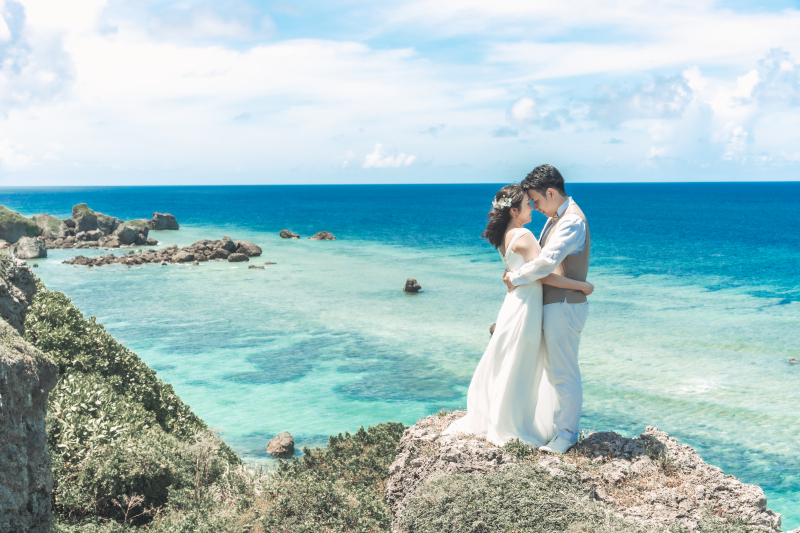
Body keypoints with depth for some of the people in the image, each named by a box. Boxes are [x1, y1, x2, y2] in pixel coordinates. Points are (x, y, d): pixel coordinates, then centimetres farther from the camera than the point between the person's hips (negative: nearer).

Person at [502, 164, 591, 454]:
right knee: (553, 368, 18)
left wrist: (515, 278, -16)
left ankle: (567, 433, 10)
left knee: (564, 373, -1)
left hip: (565, 307, -10)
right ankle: (559, 422, 29)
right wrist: (517, 272, 8)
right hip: (553, 304, 10)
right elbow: (543, 254, 23)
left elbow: (547, 261, -29)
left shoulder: (572, 221, -20)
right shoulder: (556, 218, 13)